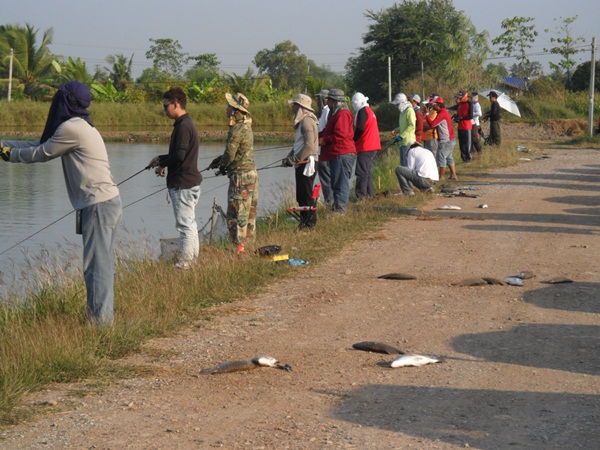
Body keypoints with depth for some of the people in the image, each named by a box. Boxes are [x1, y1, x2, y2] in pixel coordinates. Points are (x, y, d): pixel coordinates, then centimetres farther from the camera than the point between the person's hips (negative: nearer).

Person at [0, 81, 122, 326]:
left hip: (98, 204, -10)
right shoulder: (80, 126, 18)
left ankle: (100, 319, -8)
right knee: (101, 262, 13)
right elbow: (41, 144, 22)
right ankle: (102, 314, 18)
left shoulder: (71, 128, -13)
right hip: (106, 202, 10)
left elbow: (41, 154, -3)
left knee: (95, 264, -8)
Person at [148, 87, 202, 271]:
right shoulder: (186, 123, 14)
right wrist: (162, 158, 11)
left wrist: (162, 164, -8)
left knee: (185, 225, -7)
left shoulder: (183, 126, -18)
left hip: (182, 185, -11)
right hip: (190, 182, 11)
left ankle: (184, 265, -5)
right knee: (190, 224, 16)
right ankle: (192, 260, 24)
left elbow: (179, 155, -24)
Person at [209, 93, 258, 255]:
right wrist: (219, 160, 14)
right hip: (252, 172, 10)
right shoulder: (246, 127, 11)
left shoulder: (237, 129, -19)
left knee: (237, 212, -5)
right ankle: (247, 244, 19)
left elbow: (230, 153, -18)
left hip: (241, 176, -10)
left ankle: (239, 247, -4)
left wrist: (222, 165, 2)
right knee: (249, 211, 13)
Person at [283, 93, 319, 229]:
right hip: (302, 163, 10)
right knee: (301, 196, 13)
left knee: (305, 194, -8)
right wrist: (289, 157, 9)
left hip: (307, 162, -10)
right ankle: (305, 221, 18)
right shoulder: (302, 121, 18)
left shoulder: (307, 121, -15)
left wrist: (295, 159, -17)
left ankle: (309, 222, -6)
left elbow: (309, 145, -22)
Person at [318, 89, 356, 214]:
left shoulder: (342, 114, -13)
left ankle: (339, 210, -13)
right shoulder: (335, 114, 22)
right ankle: (337, 208, 19)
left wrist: (324, 140, -13)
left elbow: (340, 135, -21)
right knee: (336, 183, 14)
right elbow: (328, 132, 26)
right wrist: (319, 135, 9)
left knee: (341, 184, -11)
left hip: (342, 155, -11)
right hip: (336, 155, 11)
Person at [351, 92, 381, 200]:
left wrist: (353, 140, -5)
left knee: (362, 171, -12)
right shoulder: (369, 110, 20)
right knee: (367, 170, 16)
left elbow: (360, 129, -19)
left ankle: (361, 195, -16)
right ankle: (369, 193, 19)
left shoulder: (362, 111, -11)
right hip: (372, 146, 10)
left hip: (365, 147, -10)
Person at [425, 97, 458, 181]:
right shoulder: (444, 112, 14)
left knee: (441, 158, -5)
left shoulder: (442, 113, -19)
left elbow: (432, 124, -22)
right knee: (449, 158, 16)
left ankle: (441, 177, -1)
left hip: (445, 141, -10)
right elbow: (436, 125, 16)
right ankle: (453, 175, 19)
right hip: (450, 140, 10)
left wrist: (426, 114, -14)